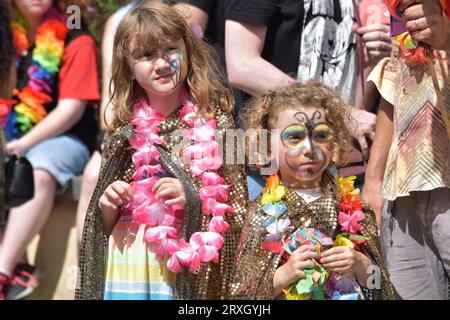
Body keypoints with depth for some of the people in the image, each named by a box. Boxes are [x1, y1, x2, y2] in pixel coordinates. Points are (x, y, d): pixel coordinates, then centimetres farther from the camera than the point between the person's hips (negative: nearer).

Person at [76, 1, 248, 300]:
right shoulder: (124, 132, 5)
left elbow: (238, 215, -4)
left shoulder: (214, 123, -5)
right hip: (126, 268, 3)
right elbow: (106, 225, 13)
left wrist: (192, 199, -18)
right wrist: (108, 206, -7)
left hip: (189, 270, -3)